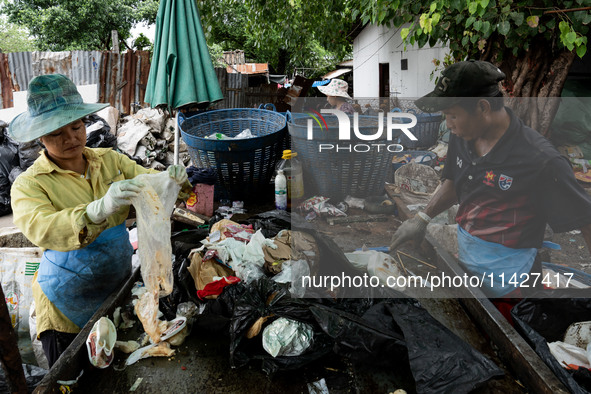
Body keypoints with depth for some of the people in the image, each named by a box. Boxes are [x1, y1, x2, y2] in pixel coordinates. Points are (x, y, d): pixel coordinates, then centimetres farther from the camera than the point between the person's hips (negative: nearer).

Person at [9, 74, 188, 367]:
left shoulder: (109, 160, -2)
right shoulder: (29, 185, -16)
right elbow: (41, 228, -34)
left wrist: (169, 178, -31)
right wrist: (99, 209, -52)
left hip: (119, 283, 4)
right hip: (69, 305, -4)